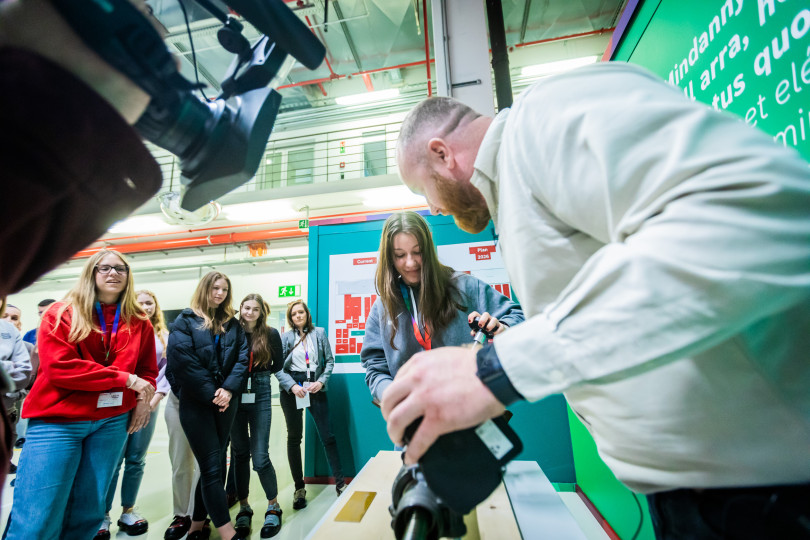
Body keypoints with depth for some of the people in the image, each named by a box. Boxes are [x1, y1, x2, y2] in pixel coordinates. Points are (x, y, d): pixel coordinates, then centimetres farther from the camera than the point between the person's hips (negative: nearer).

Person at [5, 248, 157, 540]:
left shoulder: (139, 322, 7)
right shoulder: (61, 314, -2)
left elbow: (148, 370, 15)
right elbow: (59, 367, -13)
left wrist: (143, 399, -4)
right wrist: (124, 378, -17)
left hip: (113, 422, 3)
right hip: (57, 420, -3)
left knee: (88, 513, 12)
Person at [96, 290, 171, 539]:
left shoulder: (164, 337, 10)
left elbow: (166, 370, 7)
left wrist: (155, 398, -2)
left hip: (149, 403, 3)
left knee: (136, 460, 10)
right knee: (114, 460, 0)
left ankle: (128, 512, 24)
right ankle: (103, 515, 15)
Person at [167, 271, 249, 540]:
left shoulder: (233, 323, 9)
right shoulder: (185, 320, -3)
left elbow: (242, 358, 2)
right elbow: (182, 360, -13)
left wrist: (228, 390, -13)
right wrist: (210, 394, -15)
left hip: (226, 401, 5)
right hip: (196, 403, -5)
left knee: (212, 465, 12)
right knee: (212, 467, -3)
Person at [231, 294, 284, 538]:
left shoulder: (271, 333, -2)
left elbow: (277, 365, 7)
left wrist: (257, 372, 0)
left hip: (260, 397, -2)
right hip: (234, 397, 2)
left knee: (260, 457, -1)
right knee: (240, 454, 12)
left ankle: (274, 507, 21)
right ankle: (244, 508, 31)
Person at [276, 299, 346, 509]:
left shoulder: (320, 333, 4)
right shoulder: (285, 337, 2)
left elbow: (330, 361, 4)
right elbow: (277, 367, -3)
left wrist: (321, 382, -9)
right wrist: (292, 386, -14)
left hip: (316, 388, 0)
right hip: (292, 389, 1)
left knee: (327, 436, 0)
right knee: (294, 438, 10)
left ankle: (340, 483, 11)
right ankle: (299, 488, 25)